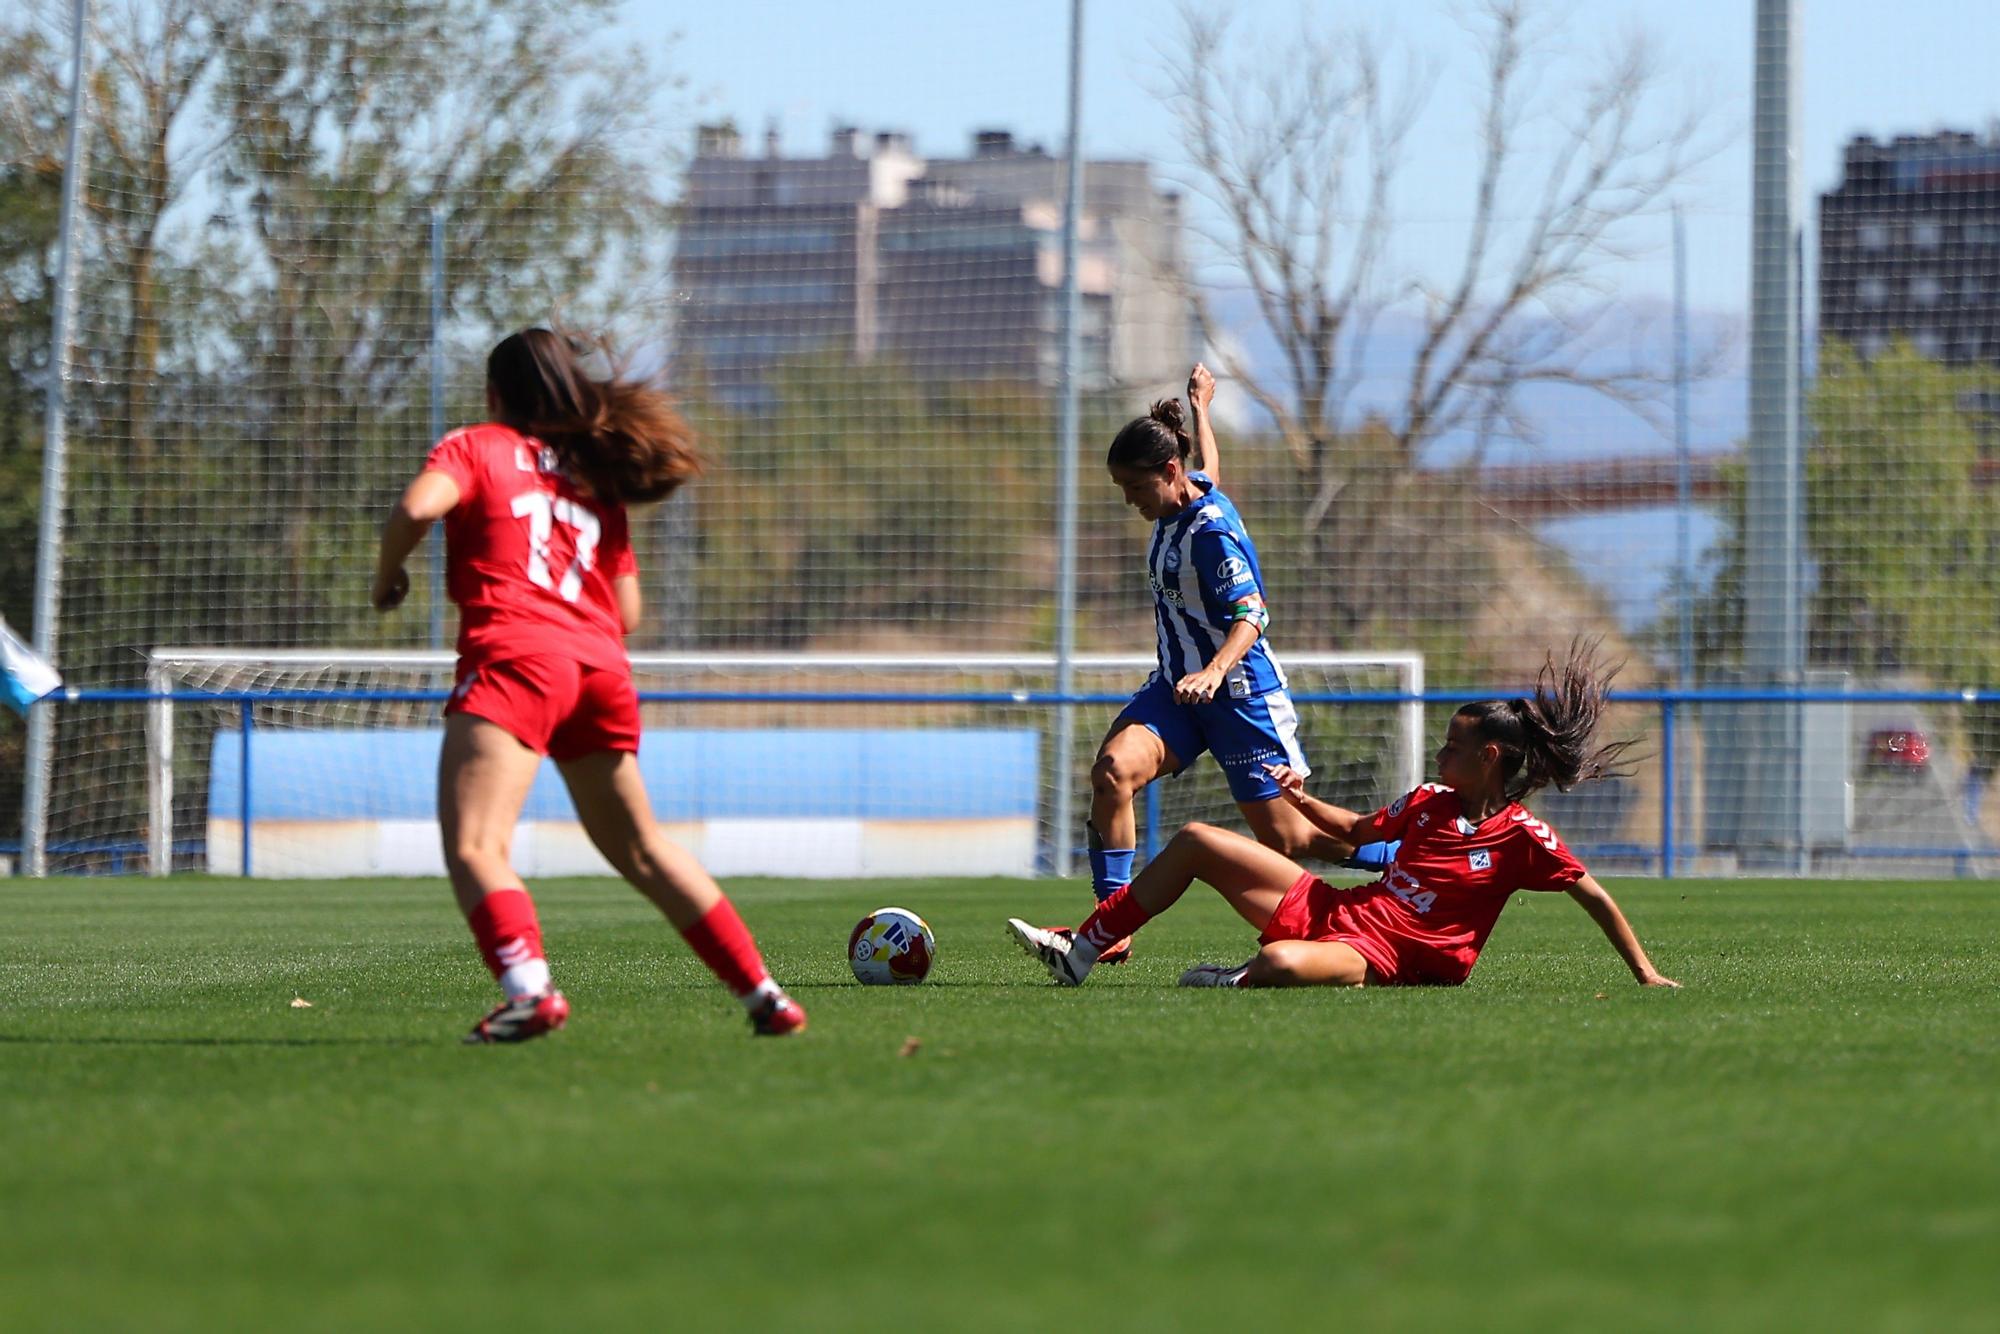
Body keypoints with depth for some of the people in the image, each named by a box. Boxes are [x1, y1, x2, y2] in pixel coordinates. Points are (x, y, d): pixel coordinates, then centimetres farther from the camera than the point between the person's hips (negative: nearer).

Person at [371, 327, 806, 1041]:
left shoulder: (475, 447, 11)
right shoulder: (598, 478, 26)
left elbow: (418, 506, -11)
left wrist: (387, 575, 7)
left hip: (513, 656, -6)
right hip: (601, 671, 6)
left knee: (472, 847, -18)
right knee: (641, 848, 21)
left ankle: (529, 988, -41)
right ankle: (764, 994, 22)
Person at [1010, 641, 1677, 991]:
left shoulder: (1522, 836, -11)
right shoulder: (1429, 801, 10)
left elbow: (1596, 899, -9)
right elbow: (1359, 831, 25)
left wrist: (1646, 975, -14)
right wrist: (1301, 800, 10)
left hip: (1381, 957, -8)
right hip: (1335, 910, 8)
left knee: (1281, 963, -43)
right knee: (1197, 841, 9)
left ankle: (1245, 978, -5)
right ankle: (1081, 951, 13)